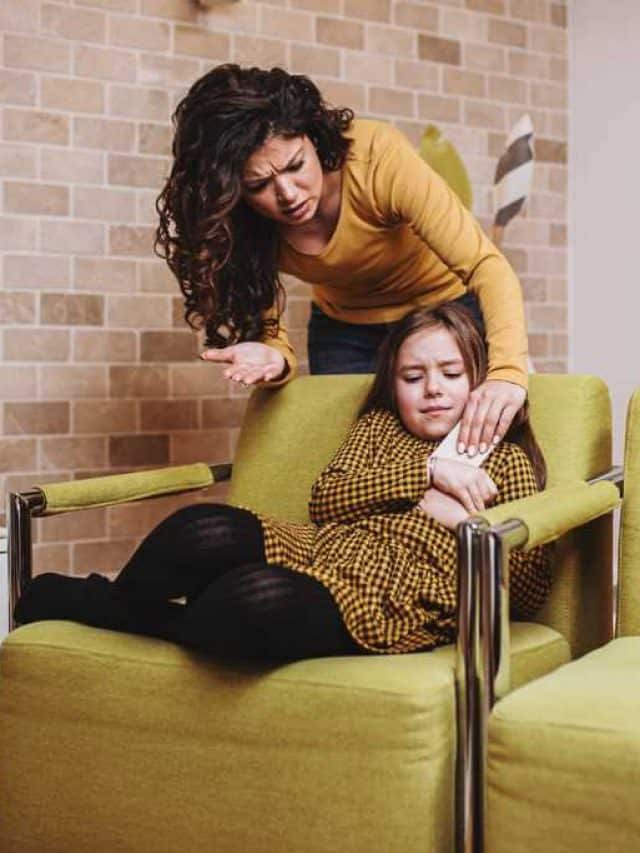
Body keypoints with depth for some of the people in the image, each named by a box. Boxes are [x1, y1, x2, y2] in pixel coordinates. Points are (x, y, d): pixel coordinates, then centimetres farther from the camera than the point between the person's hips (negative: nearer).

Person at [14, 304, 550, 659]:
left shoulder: (508, 461, 16)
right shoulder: (380, 426, 25)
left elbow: (528, 591, 7)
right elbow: (324, 500, 5)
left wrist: (453, 517, -3)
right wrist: (429, 473, -4)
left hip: (393, 600, -4)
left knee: (258, 598, -38)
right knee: (204, 530, -32)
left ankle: (97, 607, -13)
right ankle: (111, 599, -3)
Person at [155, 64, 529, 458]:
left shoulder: (377, 156, -34)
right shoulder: (240, 225, -24)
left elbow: (487, 266, -38)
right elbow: (266, 331, -18)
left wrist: (507, 372, -54)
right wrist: (275, 360, -43)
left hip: (442, 306, -2)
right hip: (343, 326, 3)